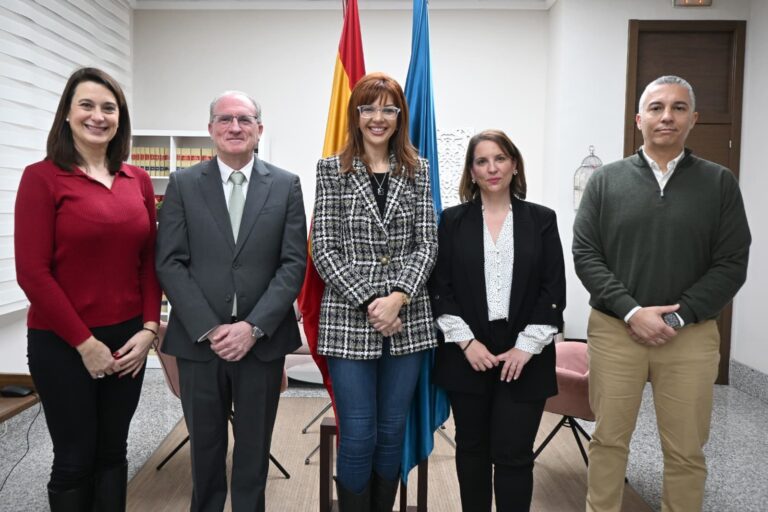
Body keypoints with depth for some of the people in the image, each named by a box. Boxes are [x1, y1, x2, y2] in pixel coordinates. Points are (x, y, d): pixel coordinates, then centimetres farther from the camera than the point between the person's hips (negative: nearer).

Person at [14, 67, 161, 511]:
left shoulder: (138, 180, 5)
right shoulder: (42, 178, -8)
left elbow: (149, 261, 7)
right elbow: (32, 272, -12)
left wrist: (148, 329, -3)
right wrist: (84, 343, -12)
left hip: (127, 341, 4)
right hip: (62, 344, -4)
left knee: (112, 452, 16)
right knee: (74, 459, 10)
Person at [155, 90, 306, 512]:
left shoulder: (286, 185, 3)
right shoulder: (183, 184, 3)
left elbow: (294, 264, -3)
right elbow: (170, 263, -3)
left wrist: (253, 326, -12)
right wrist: (209, 328, -12)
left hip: (262, 340, 0)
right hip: (199, 339, 1)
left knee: (255, 446, 13)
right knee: (205, 444, 15)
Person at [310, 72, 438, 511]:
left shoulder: (418, 171, 7)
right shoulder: (332, 170, 2)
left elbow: (427, 245, 2)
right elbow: (324, 250, -4)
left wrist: (397, 298, -13)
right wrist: (369, 302, -13)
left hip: (408, 320, 2)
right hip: (349, 321, -2)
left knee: (393, 433, 13)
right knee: (358, 438, 4)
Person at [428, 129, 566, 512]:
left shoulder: (542, 220, 4)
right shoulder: (453, 220, 4)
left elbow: (554, 290, 0)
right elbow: (439, 287, -1)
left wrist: (526, 347, -8)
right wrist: (466, 341, -10)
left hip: (524, 356, 0)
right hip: (467, 354, 1)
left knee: (514, 454, 1)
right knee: (472, 448, 12)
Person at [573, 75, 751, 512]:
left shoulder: (719, 182, 4)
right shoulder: (606, 180, 4)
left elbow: (732, 264, 0)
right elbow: (586, 255, -2)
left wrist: (678, 316, -11)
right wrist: (632, 311, -12)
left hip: (691, 335, 0)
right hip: (615, 330, 0)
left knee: (686, 451, 10)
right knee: (609, 440, 10)